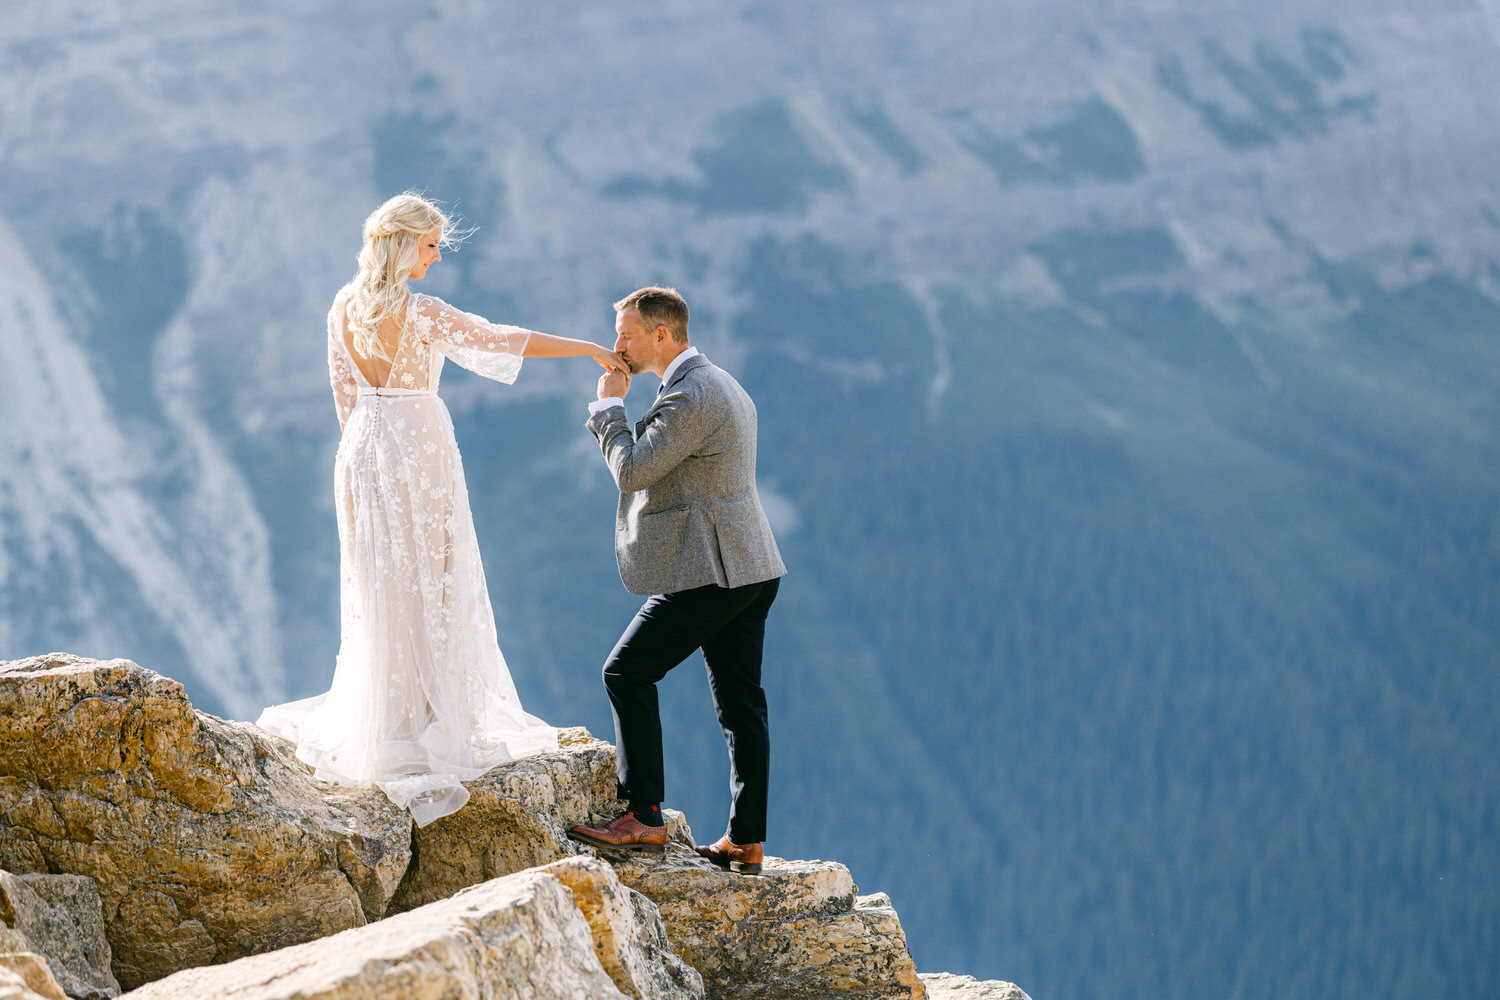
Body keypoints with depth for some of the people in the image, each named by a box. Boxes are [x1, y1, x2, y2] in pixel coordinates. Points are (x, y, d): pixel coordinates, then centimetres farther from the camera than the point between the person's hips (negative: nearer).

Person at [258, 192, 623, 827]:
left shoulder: (344, 308, 3)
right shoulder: (421, 313, -17)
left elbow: (344, 393, 10)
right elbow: (503, 341, -18)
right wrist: (588, 350, -15)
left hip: (363, 448, 6)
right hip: (419, 446, -6)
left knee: (378, 586, 13)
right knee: (427, 585, 1)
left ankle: (373, 718, 19)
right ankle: (425, 724, 4)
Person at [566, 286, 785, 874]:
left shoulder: (690, 396, -17)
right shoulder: (721, 386, 18)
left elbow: (632, 471, -15)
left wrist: (610, 406, -5)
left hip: (710, 572, -10)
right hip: (750, 568, 10)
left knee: (627, 672, -5)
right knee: (740, 702, 9)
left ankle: (644, 819, -9)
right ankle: (746, 842, 9)